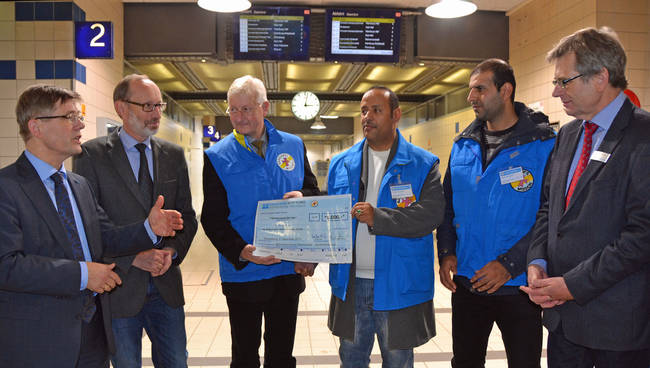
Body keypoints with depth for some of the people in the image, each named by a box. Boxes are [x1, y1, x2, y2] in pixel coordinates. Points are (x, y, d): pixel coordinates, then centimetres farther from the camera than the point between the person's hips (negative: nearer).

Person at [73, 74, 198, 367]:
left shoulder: (173, 155, 7)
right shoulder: (91, 154, -6)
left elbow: (187, 215, 8)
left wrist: (172, 251, -9)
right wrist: (133, 257, -17)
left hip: (167, 286, 4)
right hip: (120, 286, -3)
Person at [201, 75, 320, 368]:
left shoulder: (294, 146, 3)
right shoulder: (217, 157, -4)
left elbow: (314, 192, 9)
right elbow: (213, 219, -7)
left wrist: (302, 197, -15)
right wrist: (241, 251, -22)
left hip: (289, 270, 2)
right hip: (242, 272, -2)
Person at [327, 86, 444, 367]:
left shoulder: (423, 164, -3)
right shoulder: (341, 164, 9)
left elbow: (431, 214, -16)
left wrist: (377, 217, -24)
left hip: (398, 287, -3)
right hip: (350, 283, 3)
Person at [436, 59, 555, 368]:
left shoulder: (543, 143, -10)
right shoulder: (463, 145, 7)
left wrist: (510, 264, -20)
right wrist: (446, 252, -1)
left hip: (517, 284, -4)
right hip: (465, 282, 5)